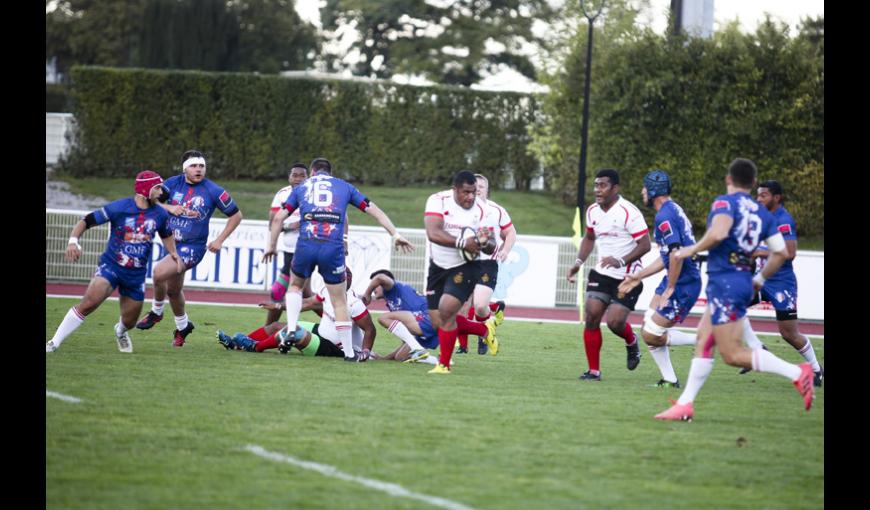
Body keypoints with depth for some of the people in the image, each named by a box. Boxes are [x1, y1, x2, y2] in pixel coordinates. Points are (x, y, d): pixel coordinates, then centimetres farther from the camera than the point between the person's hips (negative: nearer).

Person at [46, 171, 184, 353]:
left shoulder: (160, 215, 0)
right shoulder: (119, 207, -14)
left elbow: (166, 235, 23)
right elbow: (86, 221, -12)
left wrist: (173, 253, 9)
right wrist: (73, 241, -27)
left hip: (136, 275, 4)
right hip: (111, 266, -4)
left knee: (129, 322, 12)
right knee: (89, 303, -26)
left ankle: (121, 331, 52)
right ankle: (54, 343, -21)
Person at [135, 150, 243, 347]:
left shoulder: (213, 191, -9)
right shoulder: (173, 183, 0)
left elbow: (236, 215, 1)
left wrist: (219, 240, -5)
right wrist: (170, 208, -18)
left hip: (193, 247, -5)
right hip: (171, 243, 5)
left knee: (159, 273, -25)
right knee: (173, 290, 15)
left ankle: (156, 312, 0)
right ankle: (182, 326, 39)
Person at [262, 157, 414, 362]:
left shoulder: (302, 187, 20)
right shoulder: (344, 186, 21)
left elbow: (278, 217, 13)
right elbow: (374, 210, 18)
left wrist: (271, 246, 21)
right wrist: (395, 234, 18)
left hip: (306, 245, 1)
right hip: (333, 248, -1)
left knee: (295, 285, 28)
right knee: (340, 301, 11)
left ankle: (291, 330, 11)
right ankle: (349, 353, 15)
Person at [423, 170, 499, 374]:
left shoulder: (481, 210, -8)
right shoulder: (438, 201, -12)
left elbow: (492, 249, 0)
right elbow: (433, 233, -26)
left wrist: (485, 243, -24)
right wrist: (462, 243, -35)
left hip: (465, 267, -2)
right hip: (438, 267, 2)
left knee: (446, 310, -23)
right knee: (438, 324, 3)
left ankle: (444, 364, -8)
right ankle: (485, 330, 26)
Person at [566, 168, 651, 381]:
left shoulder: (628, 212, -18)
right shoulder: (592, 211, 6)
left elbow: (645, 244, -18)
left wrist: (621, 261, -29)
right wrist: (578, 262, 10)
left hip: (627, 277, -6)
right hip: (601, 273, 6)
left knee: (615, 322, -14)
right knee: (591, 317, -6)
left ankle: (631, 342, 23)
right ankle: (594, 370, 4)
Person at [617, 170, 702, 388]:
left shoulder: (665, 216, -18)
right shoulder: (673, 210, 15)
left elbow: (676, 254, -28)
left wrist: (670, 288, -21)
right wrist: (638, 277, 24)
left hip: (683, 285, -10)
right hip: (674, 280, 10)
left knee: (652, 336, -8)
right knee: (649, 331, 10)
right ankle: (670, 380, 14)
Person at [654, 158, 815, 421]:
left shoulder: (725, 202, -8)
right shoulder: (762, 213, 12)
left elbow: (719, 232, -28)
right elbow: (780, 252, 11)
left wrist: (693, 249, -12)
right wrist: (760, 278, 25)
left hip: (724, 282, -9)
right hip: (743, 280, 9)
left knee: (733, 354, -8)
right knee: (703, 342, 14)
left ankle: (797, 373, -15)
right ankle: (685, 404, 14)